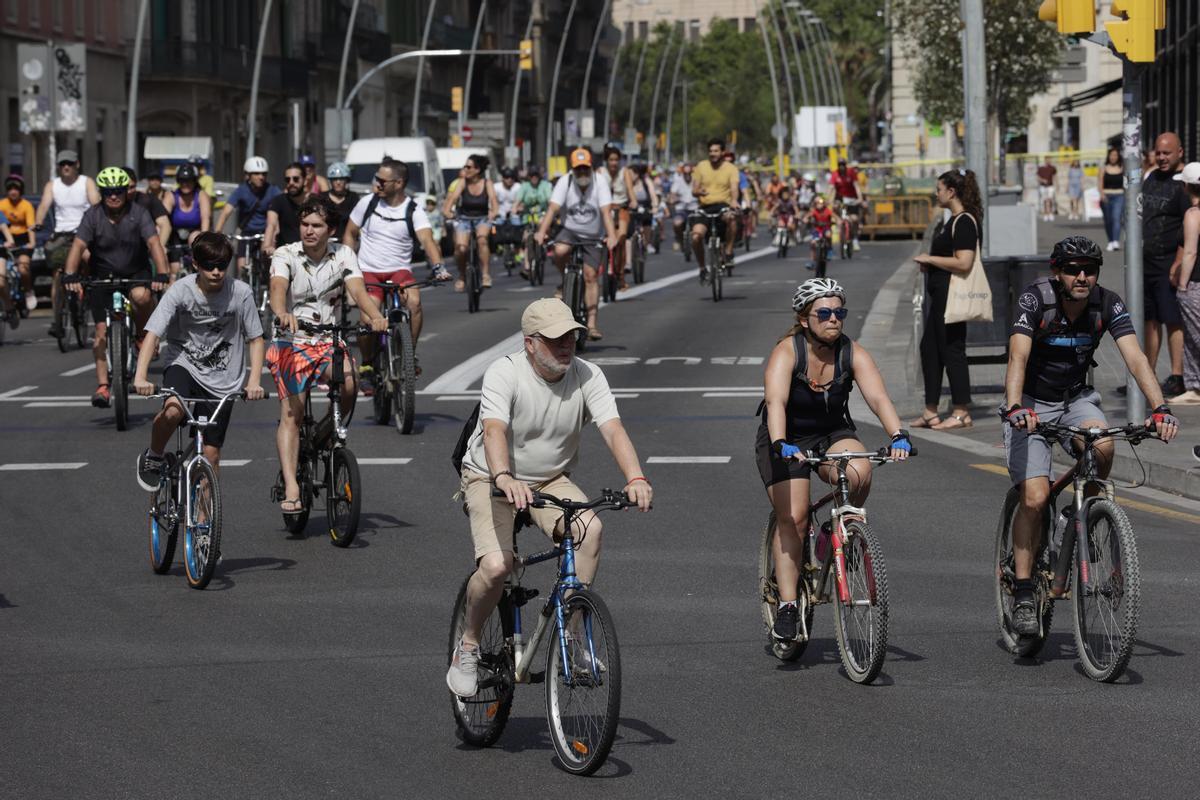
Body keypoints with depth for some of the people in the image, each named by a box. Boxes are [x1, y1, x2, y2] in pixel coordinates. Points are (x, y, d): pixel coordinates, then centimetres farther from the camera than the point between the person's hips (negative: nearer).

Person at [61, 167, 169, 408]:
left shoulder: (138, 214, -13)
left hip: (136, 272, -1)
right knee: (102, 331, -8)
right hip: (103, 276, 1)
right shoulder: (93, 216, -11)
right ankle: (102, 386, -4)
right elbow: (78, 246, -21)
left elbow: (154, 243, -23)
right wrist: (70, 275, -38)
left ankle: (144, 336, -5)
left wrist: (161, 274, -40)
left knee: (141, 296, -35)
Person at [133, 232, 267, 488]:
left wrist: (254, 381, -15)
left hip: (222, 380, 2)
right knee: (173, 411, -33)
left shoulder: (240, 292, -10)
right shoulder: (180, 291, -14)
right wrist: (140, 376, -34)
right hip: (184, 364, -2)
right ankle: (154, 456, -2)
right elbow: (153, 334, -20)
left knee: (211, 453, -1)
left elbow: (256, 339, -1)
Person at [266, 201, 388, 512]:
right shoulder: (285, 255, -6)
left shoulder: (343, 255, 1)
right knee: (291, 414, -15)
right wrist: (282, 314, -47)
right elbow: (278, 288, -24)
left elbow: (358, 291, -13)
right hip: (291, 342, -2)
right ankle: (291, 488, -20)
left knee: (349, 384, -27)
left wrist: (375, 316, -34)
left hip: (329, 342, 2)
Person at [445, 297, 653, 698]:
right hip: (490, 480, -3)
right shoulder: (504, 373, -22)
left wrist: (636, 478, -43)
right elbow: (495, 431, -38)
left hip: (551, 481, 3)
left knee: (591, 528, -28)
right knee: (495, 566, -26)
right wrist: (505, 479, -57)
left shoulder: (587, 376, -12)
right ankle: (468, 645, 2)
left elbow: (613, 429, -24)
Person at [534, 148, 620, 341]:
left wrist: (612, 236, -39)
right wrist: (542, 231, -36)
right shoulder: (565, 182, -12)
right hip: (570, 231, 1)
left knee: (590, 275, -11)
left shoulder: (599, 184, -14)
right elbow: (553, 208, -21)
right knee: (560, 251, -32)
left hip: (593, 237, -1)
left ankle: (592, 323, -9)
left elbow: (606, 212, -23)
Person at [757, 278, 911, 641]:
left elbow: (878, 397, -23)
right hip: (787, 440, -2)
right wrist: (781, 444, -52)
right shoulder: (786, 352, -20)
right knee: (793, 517, -17)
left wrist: (898, 435, -41)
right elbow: (775, 401, -35)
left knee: (859, 473, -30)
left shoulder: (853, 354, -11)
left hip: (833, 436, 2)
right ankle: (787, 605, -12)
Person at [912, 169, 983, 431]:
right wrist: (929, 264, 11)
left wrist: (930, 259, -16)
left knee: (952, 350, -5)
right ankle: (930, 412, 20)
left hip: (953, 294, -11)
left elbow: (964, 263, -26)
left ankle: (962, 413, 2)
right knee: (929, 348, 14)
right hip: (941, 294, 11)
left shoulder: (964, 222, -16)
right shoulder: (953, 221, 15)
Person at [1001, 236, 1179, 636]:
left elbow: (1135, 358, -23)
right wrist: (1014, 407, -51)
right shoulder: (1035, 299, -22)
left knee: (1103, 446, -30)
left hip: (1077, 399, 3)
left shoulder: (1107, 304, -14)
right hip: (1032, 404, -3)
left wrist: (1160, 408, -39)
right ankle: (1022, 593, -6)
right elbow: (1018, 357, -34)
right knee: (1035, 497, -17)